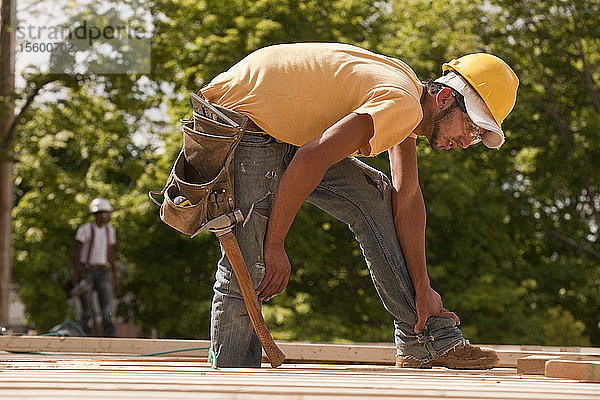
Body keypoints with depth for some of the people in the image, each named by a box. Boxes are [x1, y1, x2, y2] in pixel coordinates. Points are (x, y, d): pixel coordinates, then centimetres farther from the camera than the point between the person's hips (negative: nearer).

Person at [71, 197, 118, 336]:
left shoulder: (110, 230, 12)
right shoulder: (85, 229, -5)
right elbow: (77, 252, -5)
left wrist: (114, 273, 14)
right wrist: (75, 272, -12)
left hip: (103, 272, 4)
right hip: (86, 271, -4)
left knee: (107, 303, -8)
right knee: (87, 308, -3)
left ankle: (109, 335, -9)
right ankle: (85, 335, 6)